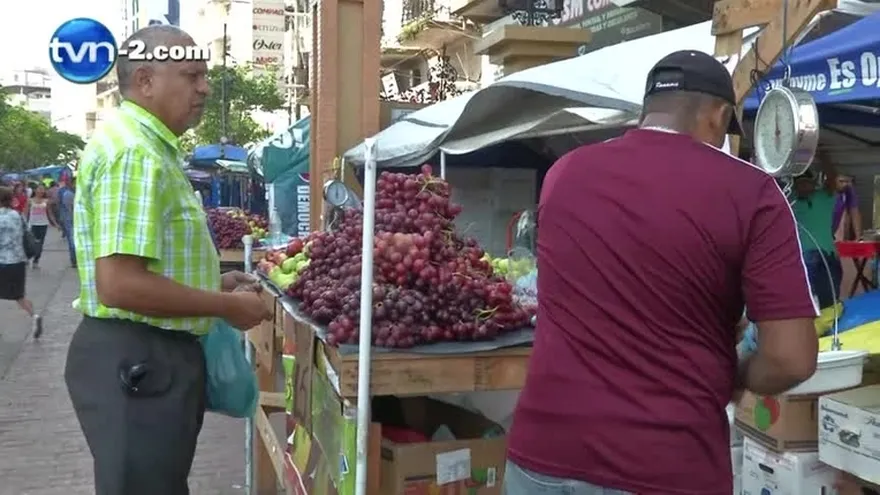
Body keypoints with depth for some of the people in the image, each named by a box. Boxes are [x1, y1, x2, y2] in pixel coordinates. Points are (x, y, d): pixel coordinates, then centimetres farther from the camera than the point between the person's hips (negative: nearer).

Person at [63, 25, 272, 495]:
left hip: (149, 355, 11)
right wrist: (228, 306, -17)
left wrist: (213, 282, 12)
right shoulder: (133, 152, -20)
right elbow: (120, 285, -28)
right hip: (136, 359, -11)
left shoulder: (149, 146, 15)